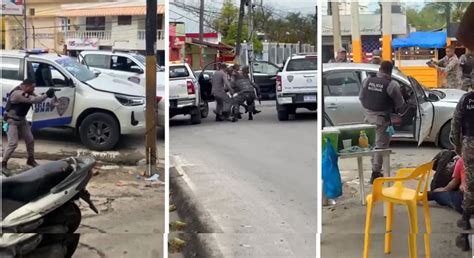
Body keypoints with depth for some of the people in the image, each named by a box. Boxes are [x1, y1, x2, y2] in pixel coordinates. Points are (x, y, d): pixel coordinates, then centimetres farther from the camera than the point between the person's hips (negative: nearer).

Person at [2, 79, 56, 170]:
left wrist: (49, 95, -21)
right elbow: (34, 100, -35)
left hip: (22, 120, 9)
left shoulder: (27, 92, -2)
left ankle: (30, 160, 28)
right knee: (13, 144, -13)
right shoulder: (17, 93, -30)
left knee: (30, 140, 11)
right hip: (12, 121, -9)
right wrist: (46, 95, -30)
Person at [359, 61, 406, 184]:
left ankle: (375, 170, 29)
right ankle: (375, 173, 2)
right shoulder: (391, 84, -15)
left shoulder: (368, 80, 1)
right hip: (382, 118, -6)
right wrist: (398, 111, 15)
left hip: (369, 116, 6)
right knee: (380, 145, 2)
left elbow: (361, 97, 11)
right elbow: (400, 104, -7)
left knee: (372, 144, 19)